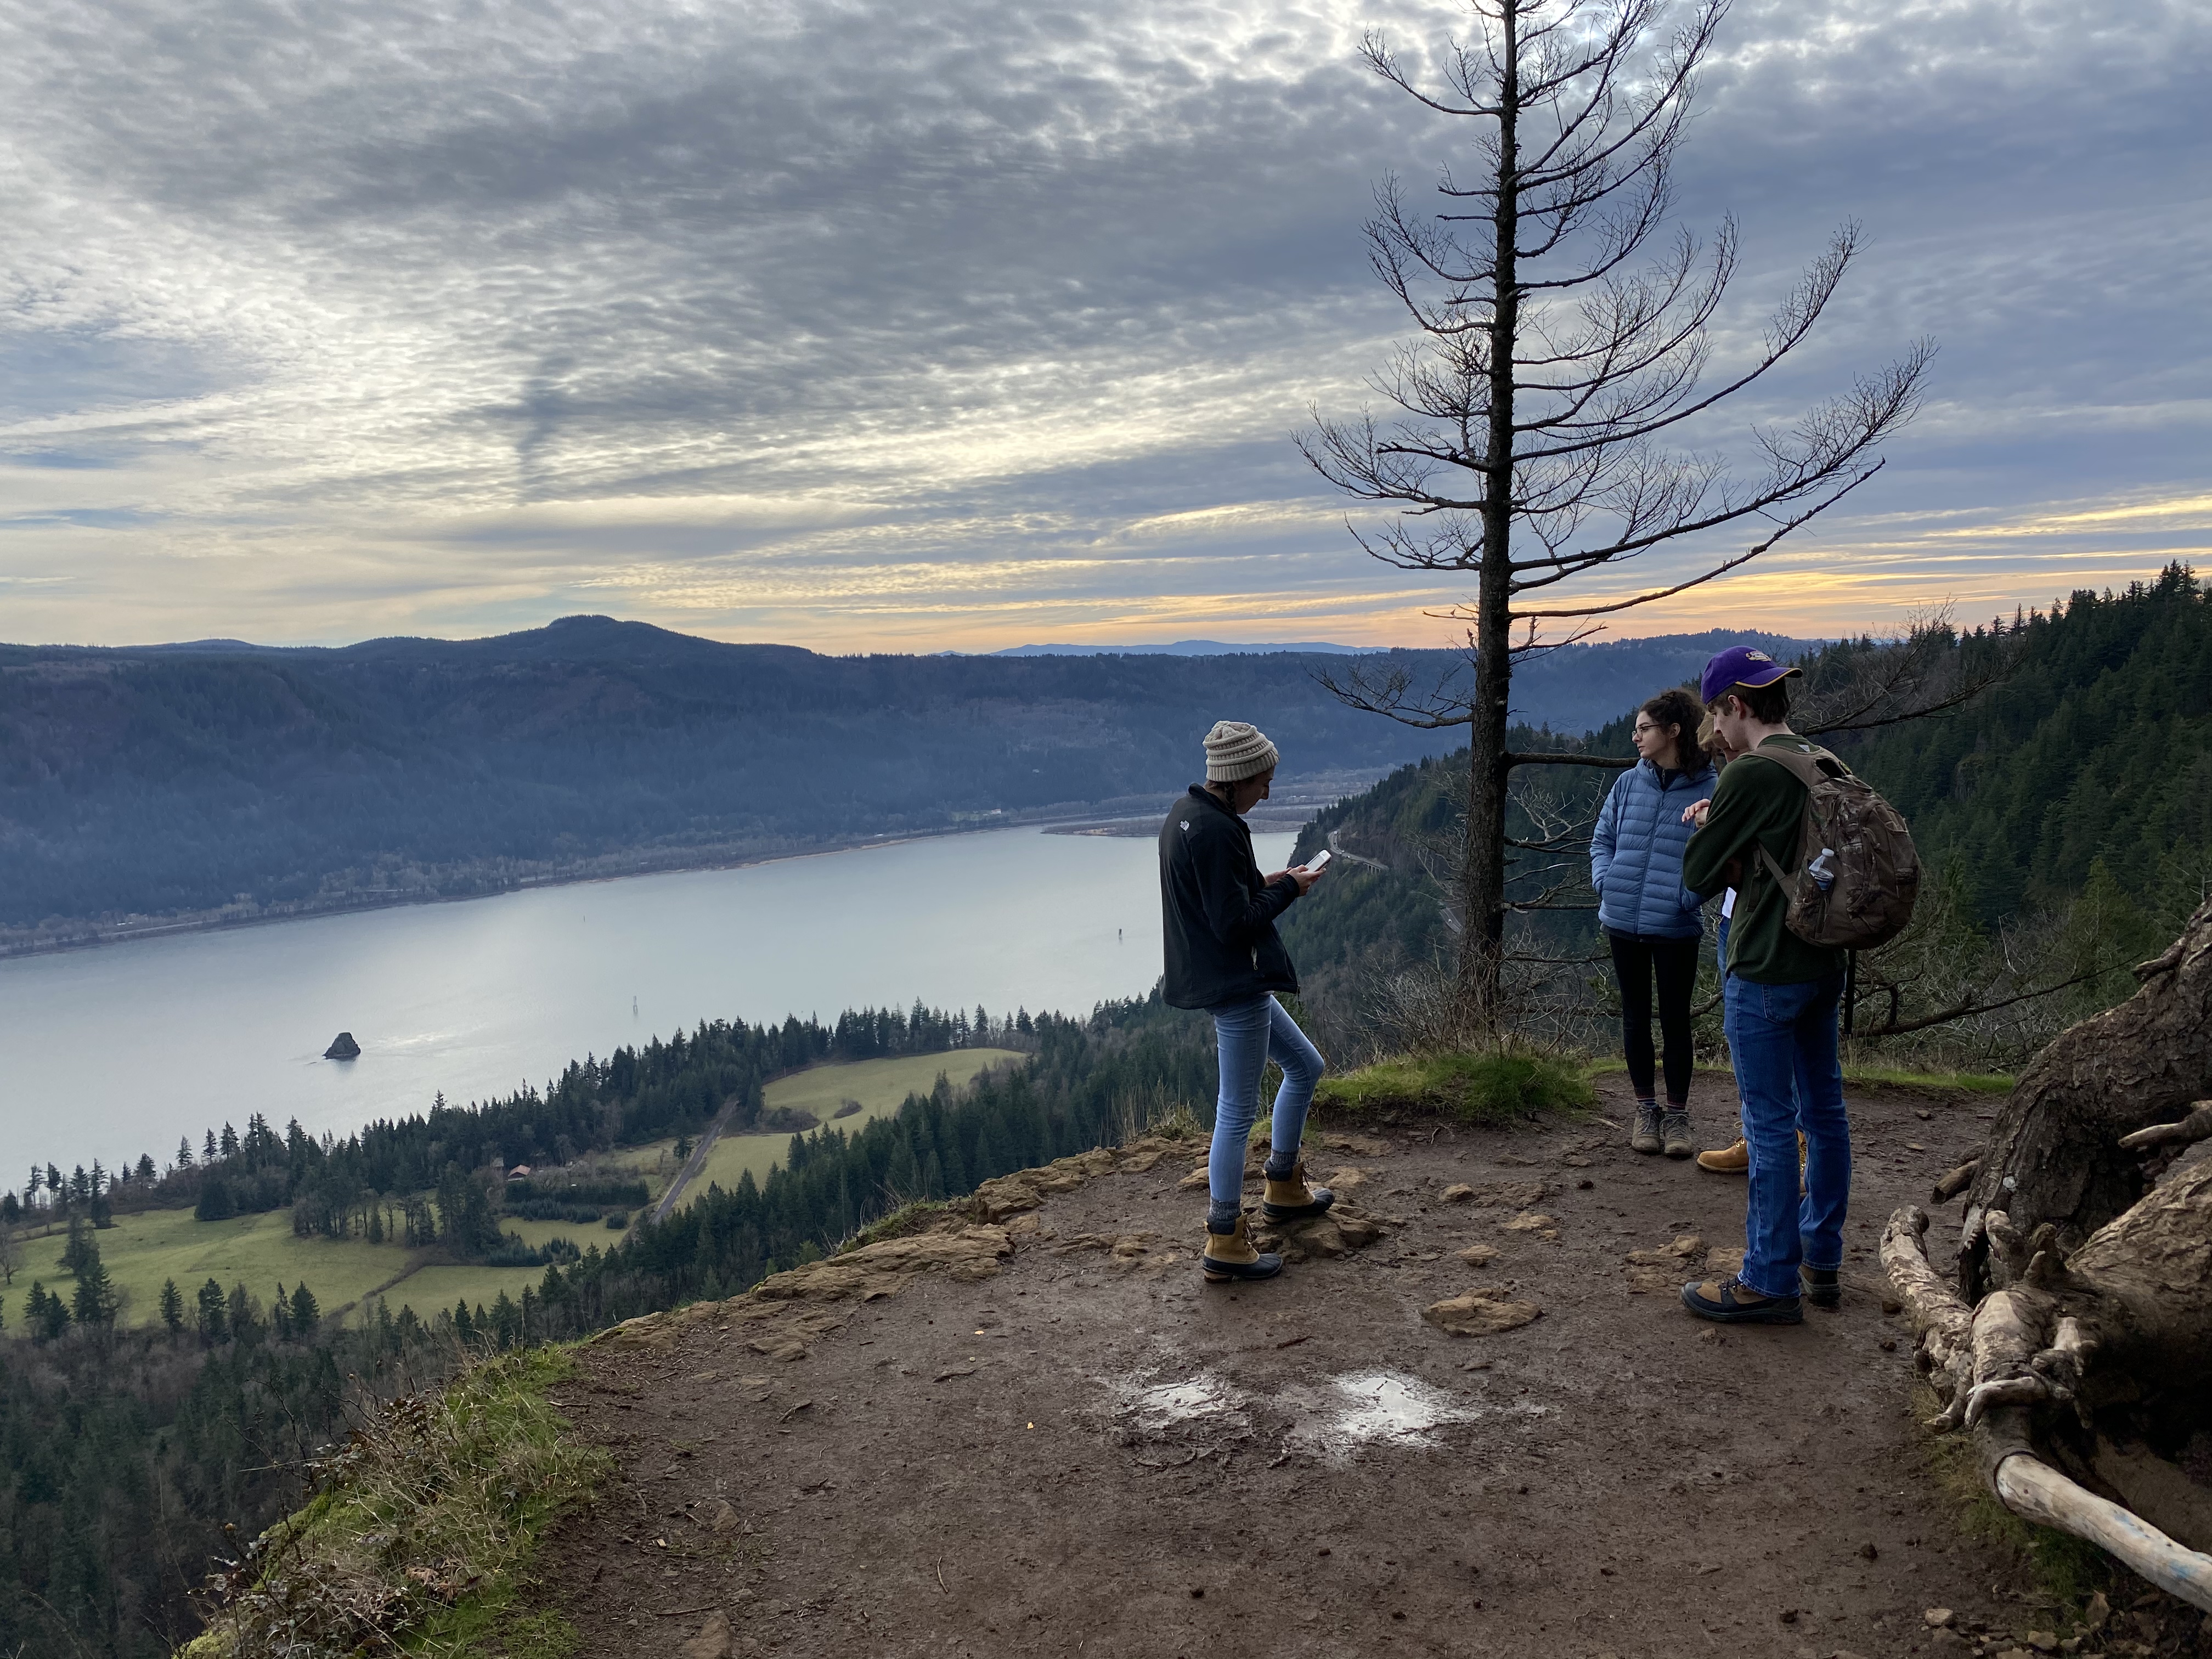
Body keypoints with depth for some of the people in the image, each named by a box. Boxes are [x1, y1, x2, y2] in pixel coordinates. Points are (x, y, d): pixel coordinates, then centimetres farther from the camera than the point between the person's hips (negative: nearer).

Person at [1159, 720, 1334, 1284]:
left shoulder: (1184, 814, 8)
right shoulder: (1216, 831, -23)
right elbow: (1234, 924, -23)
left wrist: (1264, 883, 9)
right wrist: (1288, 890, -10)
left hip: (1218, 979, 11)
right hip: (1235, 984, -11)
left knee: (1305, 1067, 23)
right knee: (1238, 1110, -2)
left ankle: (1284, 1188, 36)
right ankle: (1224, 1245, 8)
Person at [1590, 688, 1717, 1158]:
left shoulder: (1710, 789, -7)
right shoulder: (1628, 783, 4)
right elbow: (1602, 838, 12)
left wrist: (1688, 897, -17)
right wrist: (1604, 881, -3)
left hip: (1676, 927, -4)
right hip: (1622, 921, 4)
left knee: (1675, 1020, 7)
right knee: (1635, 1016, 12)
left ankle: (1677, 1115, 20)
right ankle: (1646, 1110, 25)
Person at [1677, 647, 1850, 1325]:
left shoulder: (1750, 774, -18)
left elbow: (1699, 876, -12)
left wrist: (1707, 829, 6)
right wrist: (1725, 826, 9)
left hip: (1765, 974, -8)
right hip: (1824, 964, 9)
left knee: (1770, 1125, -1)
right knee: (1823, 1111, 15)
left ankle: (1770, 1281, 8)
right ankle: (1820, 1261, 28)